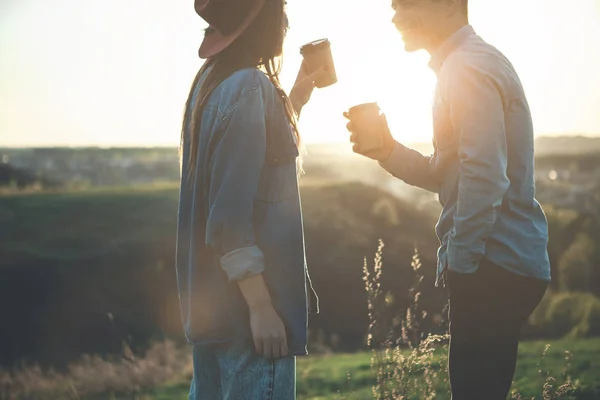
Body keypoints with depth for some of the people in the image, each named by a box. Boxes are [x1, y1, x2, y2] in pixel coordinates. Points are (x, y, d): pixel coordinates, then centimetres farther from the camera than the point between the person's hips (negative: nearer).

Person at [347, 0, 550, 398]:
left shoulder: (470, 67, -13)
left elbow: (484, 178, -22)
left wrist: (460, 261, -15)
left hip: (494, 270, -10)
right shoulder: (475, 61, 19)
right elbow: (446, 174, 19)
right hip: (507, 265, 10)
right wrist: (388, 150, 4)